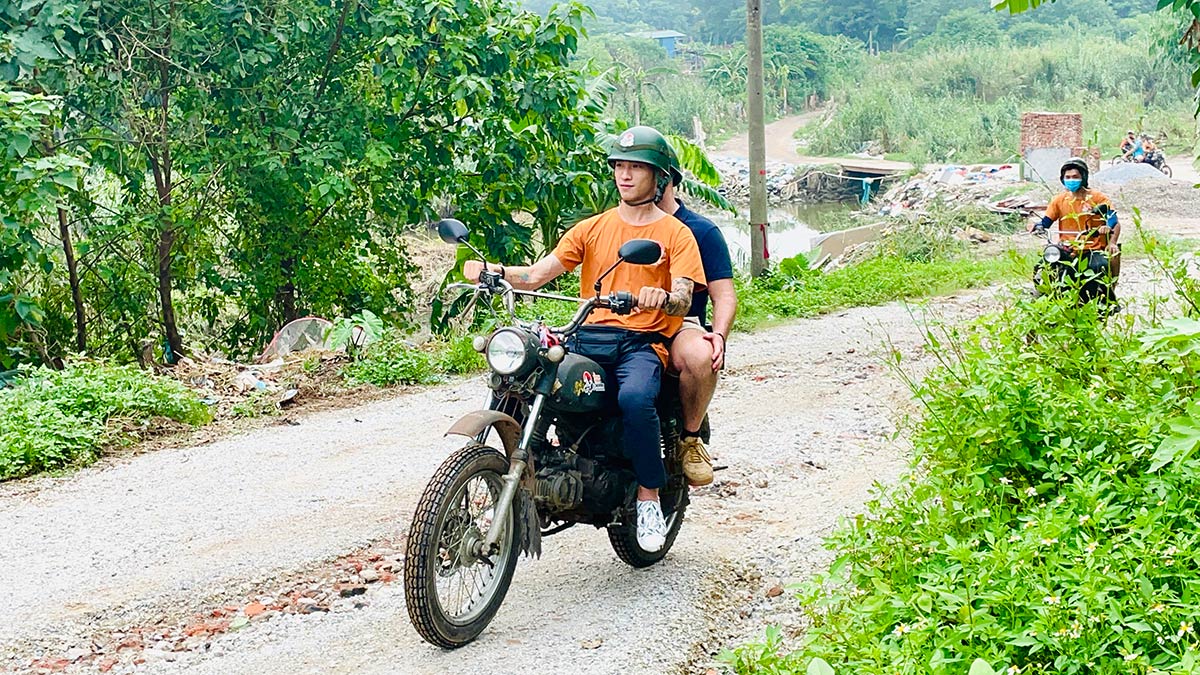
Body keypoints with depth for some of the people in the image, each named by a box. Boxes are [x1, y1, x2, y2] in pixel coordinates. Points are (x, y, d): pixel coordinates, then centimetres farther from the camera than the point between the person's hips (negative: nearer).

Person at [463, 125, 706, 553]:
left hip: (644, 341, -3)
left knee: (635, 397, -36)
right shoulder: (592, 228, 19)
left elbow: (683, 300, -6)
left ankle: (649, 495, -17)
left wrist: (663, 297, -31)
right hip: (589, 335, 4)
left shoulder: (675, 233, 9)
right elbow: (536, 275, 9)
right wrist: (495, 271, -11)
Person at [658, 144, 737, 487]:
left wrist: (718, 334, -18)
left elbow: (724, 295, 2)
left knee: (700, 356, -39)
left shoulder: (701, 231, 6)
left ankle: (690, 437, -12)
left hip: (682, 326, -3)